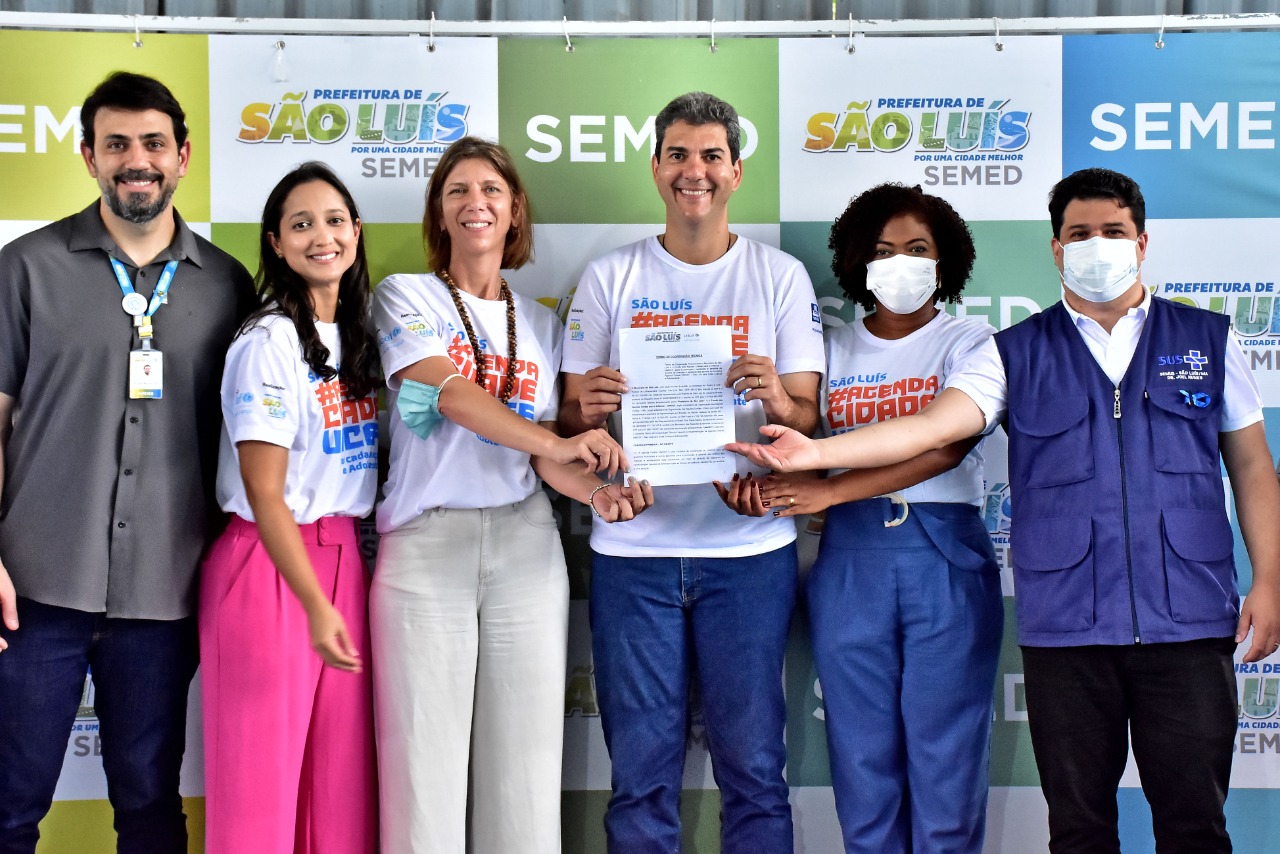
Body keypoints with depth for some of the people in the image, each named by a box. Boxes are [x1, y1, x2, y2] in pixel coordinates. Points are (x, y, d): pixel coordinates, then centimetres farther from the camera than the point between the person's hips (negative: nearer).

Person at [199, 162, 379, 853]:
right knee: (263, 777, -1)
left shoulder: (357, 339, 11)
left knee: (343, 777, 6)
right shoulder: (267, 343, -11)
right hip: (268, 566, -7)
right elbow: (264, 493, -15)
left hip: (343, 558, 7)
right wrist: (315, 605, -22)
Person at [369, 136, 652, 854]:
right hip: (425, 545, -3)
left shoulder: (541, 324, 15)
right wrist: (554, 445, -25)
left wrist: (594, 489, -14)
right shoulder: (407, 298, 5)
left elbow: (544, 455, 9)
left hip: (525, 545, 3)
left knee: (525, 758, 1)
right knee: (426, 753, -4)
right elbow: (448, 390, -13)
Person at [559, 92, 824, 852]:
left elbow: (808, 419, 2)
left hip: (749, 545, 0)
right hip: (634, 546, 1)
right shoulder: (610, 278, 7)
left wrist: (775, 398, -20)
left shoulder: (781, 277, 5)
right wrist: (587, 410, -16)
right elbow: (571, 419, 7)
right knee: (642, 769, 5)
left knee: (753, 764, 3)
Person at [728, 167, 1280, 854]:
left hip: (1188, 618, 0)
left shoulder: (1207, 340, 11)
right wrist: (816, 452, -18)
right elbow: (931, 425, -5)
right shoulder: (1018, 354, 8)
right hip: (1066, 626, 0)